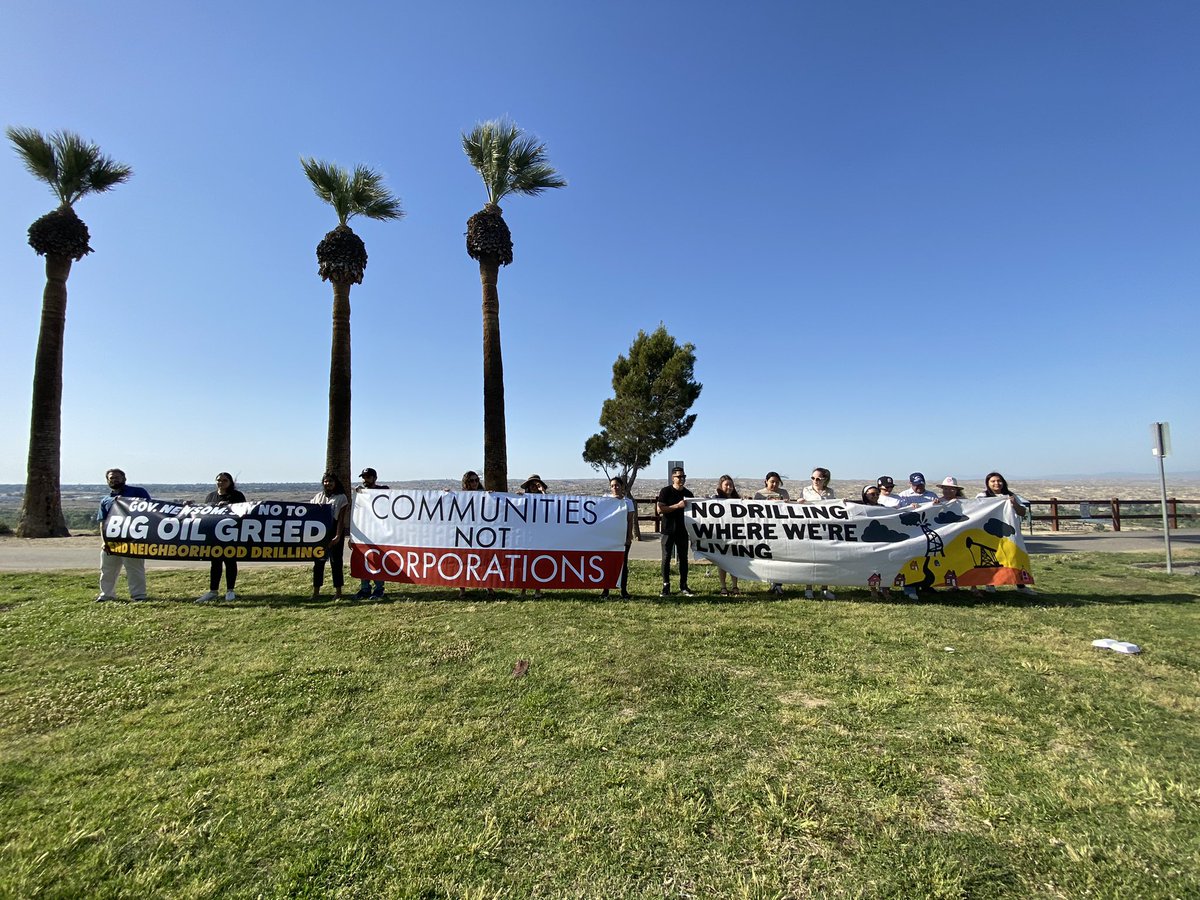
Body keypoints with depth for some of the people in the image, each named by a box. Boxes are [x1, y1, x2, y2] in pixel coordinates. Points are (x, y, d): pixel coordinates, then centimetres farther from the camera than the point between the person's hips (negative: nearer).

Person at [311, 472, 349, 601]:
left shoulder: (341, 497, -1)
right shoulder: (318, 496, 12)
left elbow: (341, 519, -7)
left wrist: (338, 536, -16)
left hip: (335, 532, -4)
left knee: (335, 561, 1)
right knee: (318, 561, 6)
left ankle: (338, 591, 8)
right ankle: (316, 591, 13)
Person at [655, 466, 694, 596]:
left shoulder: (688, 493, 10)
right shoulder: (666, 491, -4)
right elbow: (659, 509, -14)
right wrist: (677, 505, -21)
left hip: (683, 530, 4)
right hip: (669, 530, -4)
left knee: (683, 558, 7)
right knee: (666, 558, -1)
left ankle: (683, 586, 15)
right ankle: (666, 586, 6)